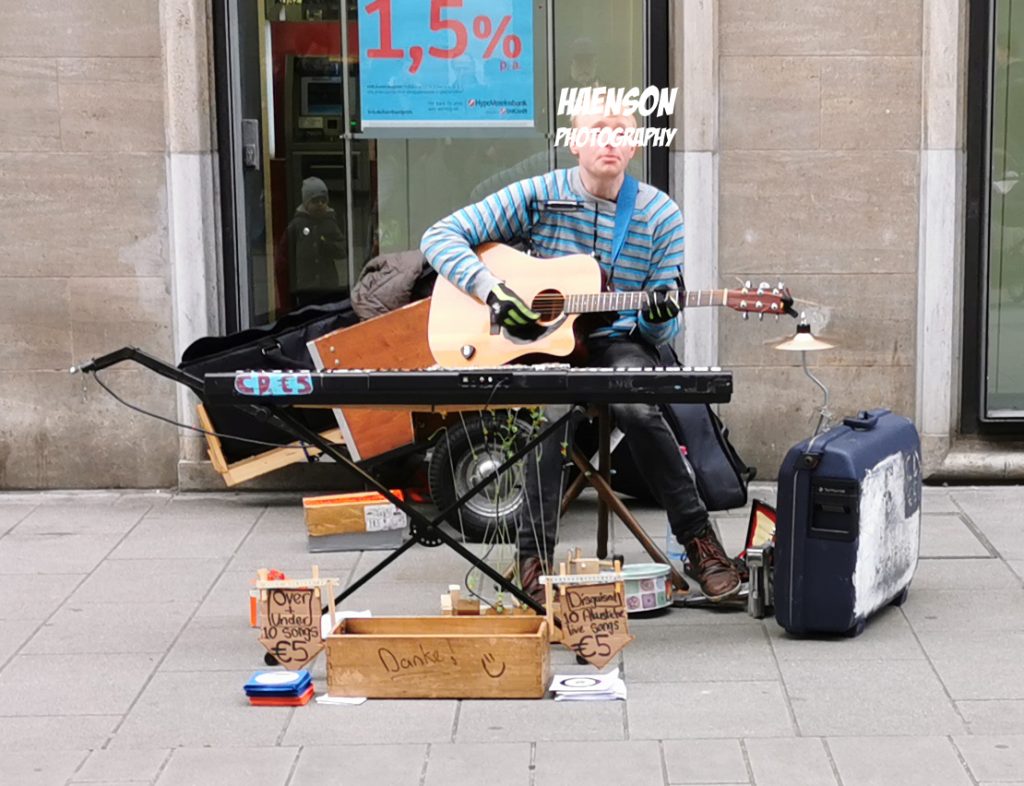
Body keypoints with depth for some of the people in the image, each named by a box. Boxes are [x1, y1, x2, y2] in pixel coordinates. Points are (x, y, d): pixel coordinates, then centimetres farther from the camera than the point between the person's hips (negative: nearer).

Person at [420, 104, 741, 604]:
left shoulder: (660, 215, 2)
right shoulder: (538, 196, -2)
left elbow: (663, 332, 6)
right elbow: (440, 236, -5)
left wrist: (661, 316, -19)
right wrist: (489, 289, -18)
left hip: (618, 342, 0)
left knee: (636, 405, -33)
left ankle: (698, 539, -22)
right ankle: (535, 555, -25)